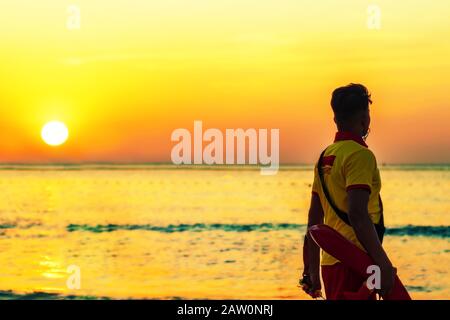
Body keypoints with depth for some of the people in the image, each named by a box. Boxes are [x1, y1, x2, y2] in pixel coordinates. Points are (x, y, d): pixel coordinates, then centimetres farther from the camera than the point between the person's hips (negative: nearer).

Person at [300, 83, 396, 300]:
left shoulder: (325, 156, 16)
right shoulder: (360, 155, -11)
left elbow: (314, 218, 19)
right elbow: (358, 214, -22)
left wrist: (312, 271, 23)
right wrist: (383, 264, -22)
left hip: (331, 261, 9)